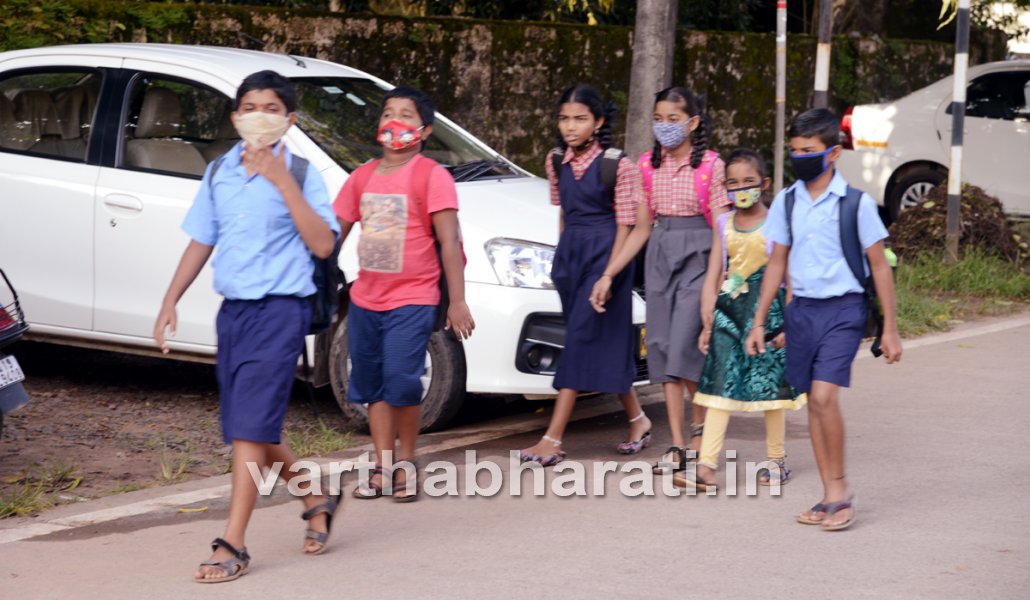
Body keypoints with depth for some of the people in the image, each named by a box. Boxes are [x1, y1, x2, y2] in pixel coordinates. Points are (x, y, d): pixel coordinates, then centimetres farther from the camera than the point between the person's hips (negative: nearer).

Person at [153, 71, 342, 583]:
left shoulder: (300, 175, -6)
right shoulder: (219, 173, 9)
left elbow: (323, 245, -16)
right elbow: (201, 242, 15)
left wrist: (284, 183, -21)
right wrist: (170, 302, 8)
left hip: (280, 310, -6)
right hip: (232, 310, 6)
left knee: (251, 426, -11)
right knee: (251, 428, 13)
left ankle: (232, 546, -8)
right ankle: (317, 501, 34)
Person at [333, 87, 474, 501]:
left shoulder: (431, 176, -6)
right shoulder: (363, 176, 10)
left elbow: (449, 241, -9)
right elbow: (334, 231, 17)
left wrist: (457, 301, -14)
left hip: (412, 300, -6)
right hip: (364, 300, 6)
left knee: (400, 382, -13)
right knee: (371, 385, 8)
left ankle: (405, 463, 4)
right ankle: (383, 466, 16)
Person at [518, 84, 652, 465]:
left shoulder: (617, 165, -12)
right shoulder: (557, 162, 6)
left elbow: (627, 227, -11)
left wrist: (608, 276, -18)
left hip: (605, 255, -6)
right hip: (569, 252, 7)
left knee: (582, 338, -10)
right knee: (603, 343, 11)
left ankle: (553, 440, -13)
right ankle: (637, 420, 28)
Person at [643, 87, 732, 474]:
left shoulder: (710, 165, -4)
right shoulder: (649, 165, 9)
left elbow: (720, 221, -3)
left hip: (697, 253, -5)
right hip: (660, 252, 5)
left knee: (684, 344, -12)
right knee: (660, 345, 1)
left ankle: (701, 425, 12)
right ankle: (678, 444, 6)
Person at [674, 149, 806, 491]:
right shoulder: (724, 225, 9)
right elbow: (713, 277, 9)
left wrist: (788, 324, -10)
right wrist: (707, 323, 4)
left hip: (767, 309, -3)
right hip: (728, 309, 4)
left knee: (769, 383, 4)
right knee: (720, 384, -3)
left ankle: (777, 460, 19)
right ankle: (706, 466, -9)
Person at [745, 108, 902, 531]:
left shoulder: (856, 203, -6)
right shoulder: (786, 202, 6)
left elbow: (879, 266, -2)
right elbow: (777, 263, 14)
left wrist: (890, 330, -2)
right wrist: (759, 322, 12)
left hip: (842, 309, -5)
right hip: (802, 309, 5)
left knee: (824, 397, -17)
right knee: (813, 403, 5)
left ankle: (840, 489, -3)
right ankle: (832, 497, 13)